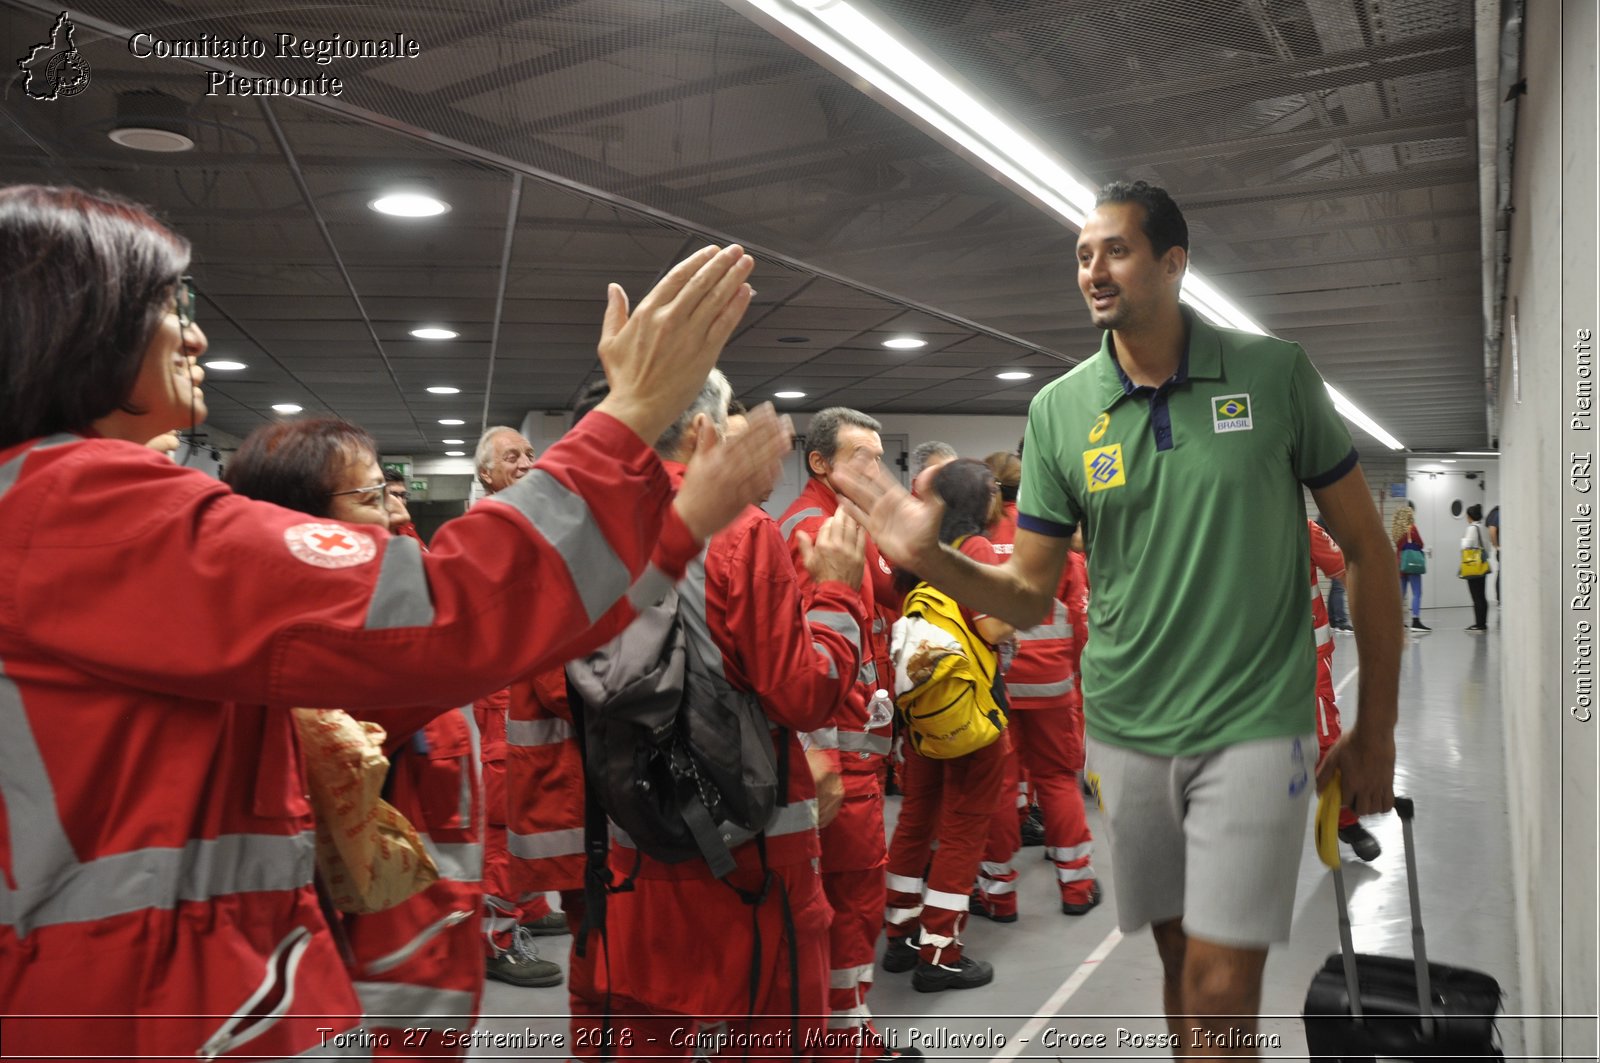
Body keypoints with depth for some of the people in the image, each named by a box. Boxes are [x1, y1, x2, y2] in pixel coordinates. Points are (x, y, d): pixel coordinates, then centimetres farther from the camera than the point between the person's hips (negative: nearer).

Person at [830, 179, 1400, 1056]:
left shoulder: (1275, 374, -5)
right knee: (1177, 951, 18)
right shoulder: (1058, 409, 0)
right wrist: (930, 558, -18)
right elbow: (1030, 598, 2)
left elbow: (1366, 547, 2)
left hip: (1252, 725, -2)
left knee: (1221, 989, -7)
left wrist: (1376, 727, 1)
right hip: (1125, 728, 3)